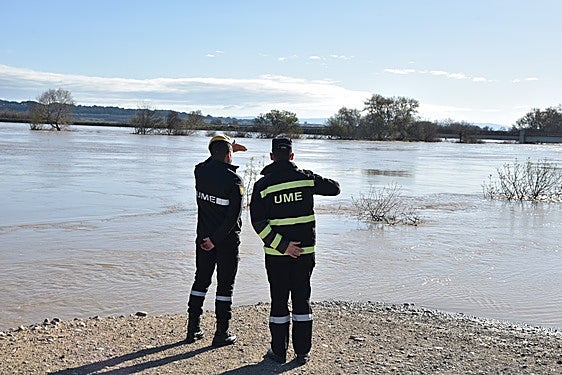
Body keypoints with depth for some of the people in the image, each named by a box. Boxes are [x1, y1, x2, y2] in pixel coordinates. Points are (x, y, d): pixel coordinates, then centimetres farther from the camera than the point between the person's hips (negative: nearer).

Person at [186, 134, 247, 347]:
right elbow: (233, 215, -22)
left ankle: (193, 329, 19)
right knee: (225, 285, 4)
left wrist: (228, 149, 26)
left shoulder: (200, 171, -2)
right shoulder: (233, 180, -17)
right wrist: (215, 239, -18)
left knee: (200, 281, 15)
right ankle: (221, 333, 9)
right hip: (226, 239, -5)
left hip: (203, 237, 5)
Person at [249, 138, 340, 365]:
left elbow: (259, 223, -13)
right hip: (305, 251, 1)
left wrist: (282, 246, -14)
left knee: (278, 301, 9)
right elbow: (334, 188, 11)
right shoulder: (306, 178, -3)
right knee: (302, 300, 11)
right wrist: (320, 182, 30)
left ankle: (279, 352, 16)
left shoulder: (262, 185, -6)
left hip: (276, 254, -1)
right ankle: (302, 352, 15)